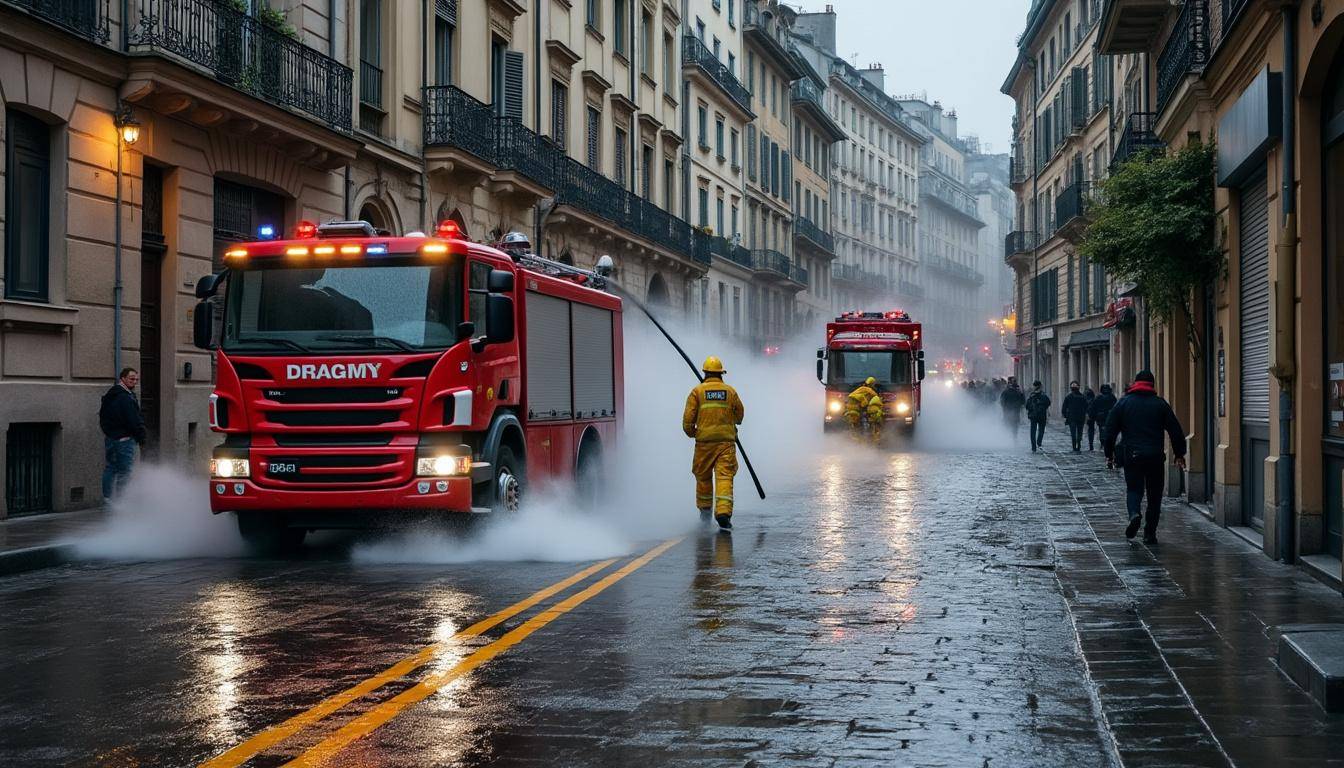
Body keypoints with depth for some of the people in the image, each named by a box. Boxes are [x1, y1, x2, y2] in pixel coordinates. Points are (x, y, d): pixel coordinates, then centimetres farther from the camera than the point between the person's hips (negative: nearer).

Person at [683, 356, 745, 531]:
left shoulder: (697, 391, 1)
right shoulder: (731, 392, 6)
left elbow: (688, 418, -3)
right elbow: (739, 416, 17)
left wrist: (690, 432, 16)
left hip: (704, 440, 0)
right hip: (726, 440, 0)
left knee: (703, 477, 16)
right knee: (724, 476, -6)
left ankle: (705, 510, 28)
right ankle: (723, 512, -22)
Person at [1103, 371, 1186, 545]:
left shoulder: (1123, 403, 4)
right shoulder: (1160, 404, 3)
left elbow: (1109, 431, 4)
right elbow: (1176, 432, 4)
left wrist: (1109, 455, 13)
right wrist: (1179, 454, 13)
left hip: (1131, 455, 0)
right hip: (1155, 457, 0)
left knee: (1133, 488, 10)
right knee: (1154, 494, 9)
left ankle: (1134, 514, -20)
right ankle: (1150, 533, 7)